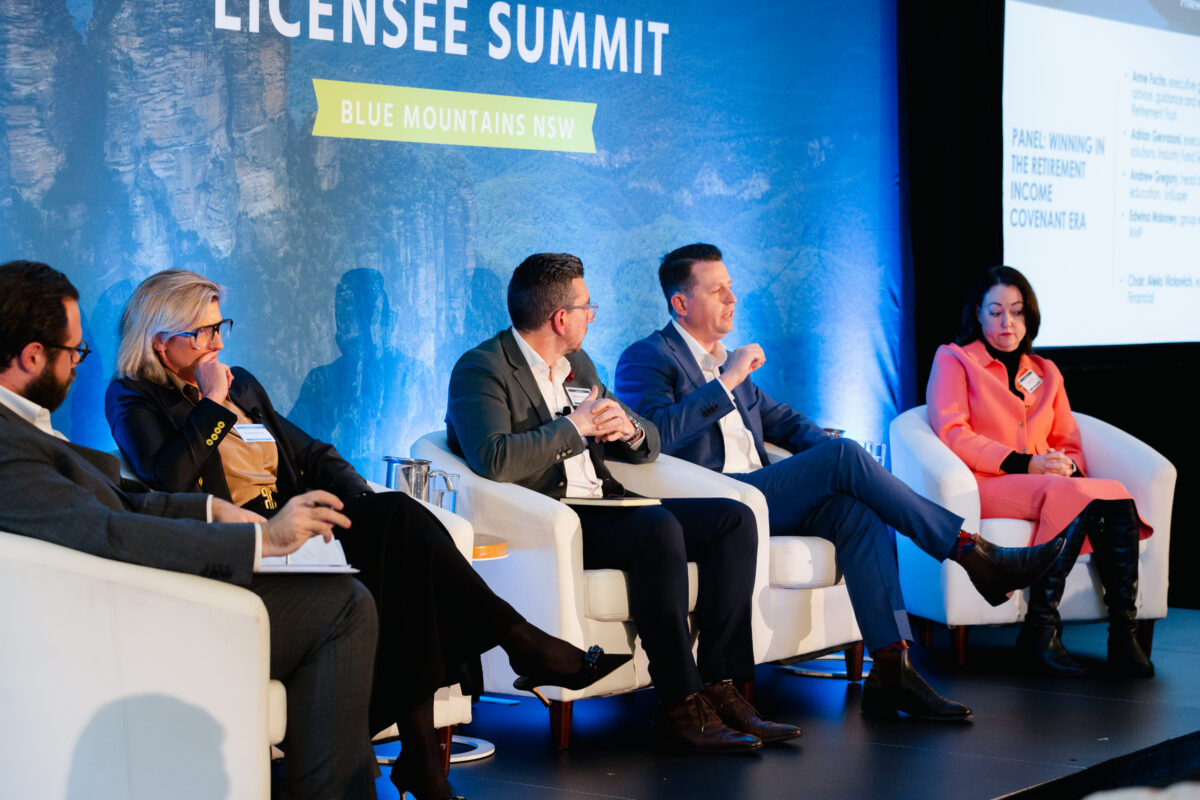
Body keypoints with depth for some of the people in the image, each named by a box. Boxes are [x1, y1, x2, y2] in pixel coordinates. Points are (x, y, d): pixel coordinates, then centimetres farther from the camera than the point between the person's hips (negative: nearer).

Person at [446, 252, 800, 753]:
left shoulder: (579, 365, 20)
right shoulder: (481, 369, -5)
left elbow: (648, 446, 22)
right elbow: (493, 460, -23)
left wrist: (629, 428, -3)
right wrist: (575, 425, -14)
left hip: (601, 512, 9)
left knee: (734, 518, -8)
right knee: (659, 528, -33)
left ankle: (720, 687, -14)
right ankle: (678, 703, -26)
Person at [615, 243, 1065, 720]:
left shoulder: (726, 361, 26)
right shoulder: (646, 358, 1)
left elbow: (781, 421, 28)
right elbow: (658, 435, -18)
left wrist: (839, 462, 8)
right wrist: (727, 380, -15)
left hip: (754, 497, 7)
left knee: (858, 512, -23)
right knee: (843, 454, -23)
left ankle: (891, 669, -29)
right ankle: (974, 555, -17)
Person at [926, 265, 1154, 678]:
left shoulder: (1046, 372, 28)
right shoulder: (953, 359, 11)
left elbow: (1069, 442, 23)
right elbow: (951, 434, -4)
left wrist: (1067, 466, -4)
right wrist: (1022, 464, -14)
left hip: (1048, 483, 5)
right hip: (986, 487, -5)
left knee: (1119, 500, -29)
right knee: (1080, 497, -35)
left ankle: (1123, 636, -34)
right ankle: (1040, 631, -33)